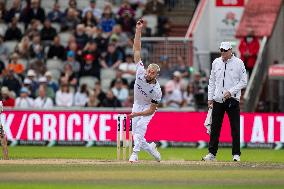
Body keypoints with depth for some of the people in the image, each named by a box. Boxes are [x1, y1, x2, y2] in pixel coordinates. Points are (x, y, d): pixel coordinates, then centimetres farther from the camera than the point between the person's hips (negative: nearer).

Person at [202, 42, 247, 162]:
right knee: (215, 127, 3)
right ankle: (212, 153, 8)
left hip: (232, 100, -4)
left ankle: (236, 154, 2)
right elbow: (212, 81, 17)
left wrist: (231, 91, -13)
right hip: (218, 100, 4)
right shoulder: (216, 63, 11)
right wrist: (210, 98, 10)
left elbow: (243, 82, -2)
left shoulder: (238, 63, -1)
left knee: (235, 128, -3)